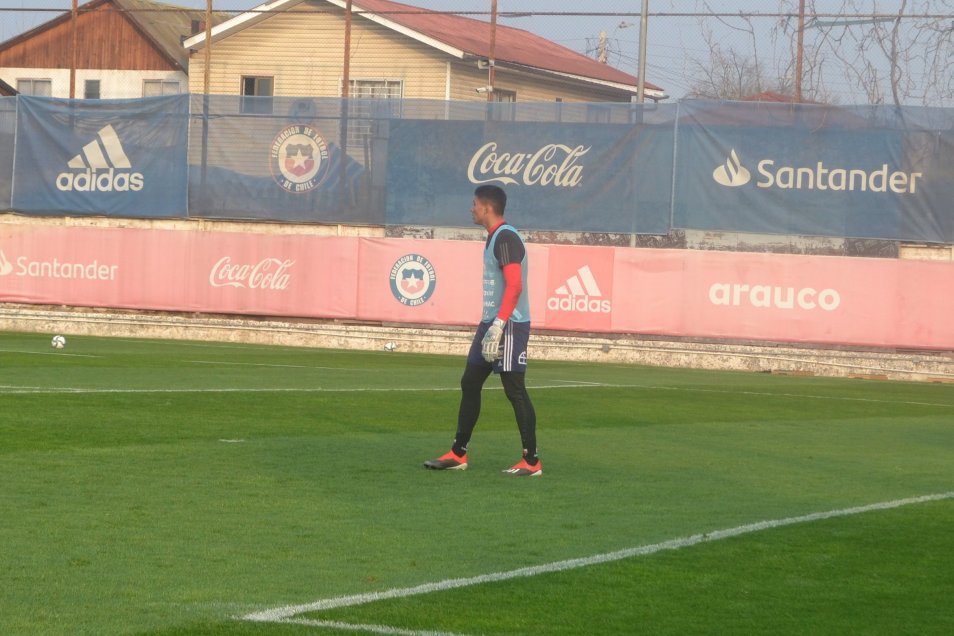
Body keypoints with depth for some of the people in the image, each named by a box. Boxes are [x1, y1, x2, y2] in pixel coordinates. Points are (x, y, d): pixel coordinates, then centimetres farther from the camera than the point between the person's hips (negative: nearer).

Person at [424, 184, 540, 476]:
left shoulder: (506, 238, -15)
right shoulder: (494, 237, 16)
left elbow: (515, 286, -23)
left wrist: (498, 326, -26)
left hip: (509, 325, -10)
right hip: (491, 322, 10)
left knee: (515, 390, -6)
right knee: (470, 383, 11)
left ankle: (531, 461, -1)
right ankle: (458, 454, 17)